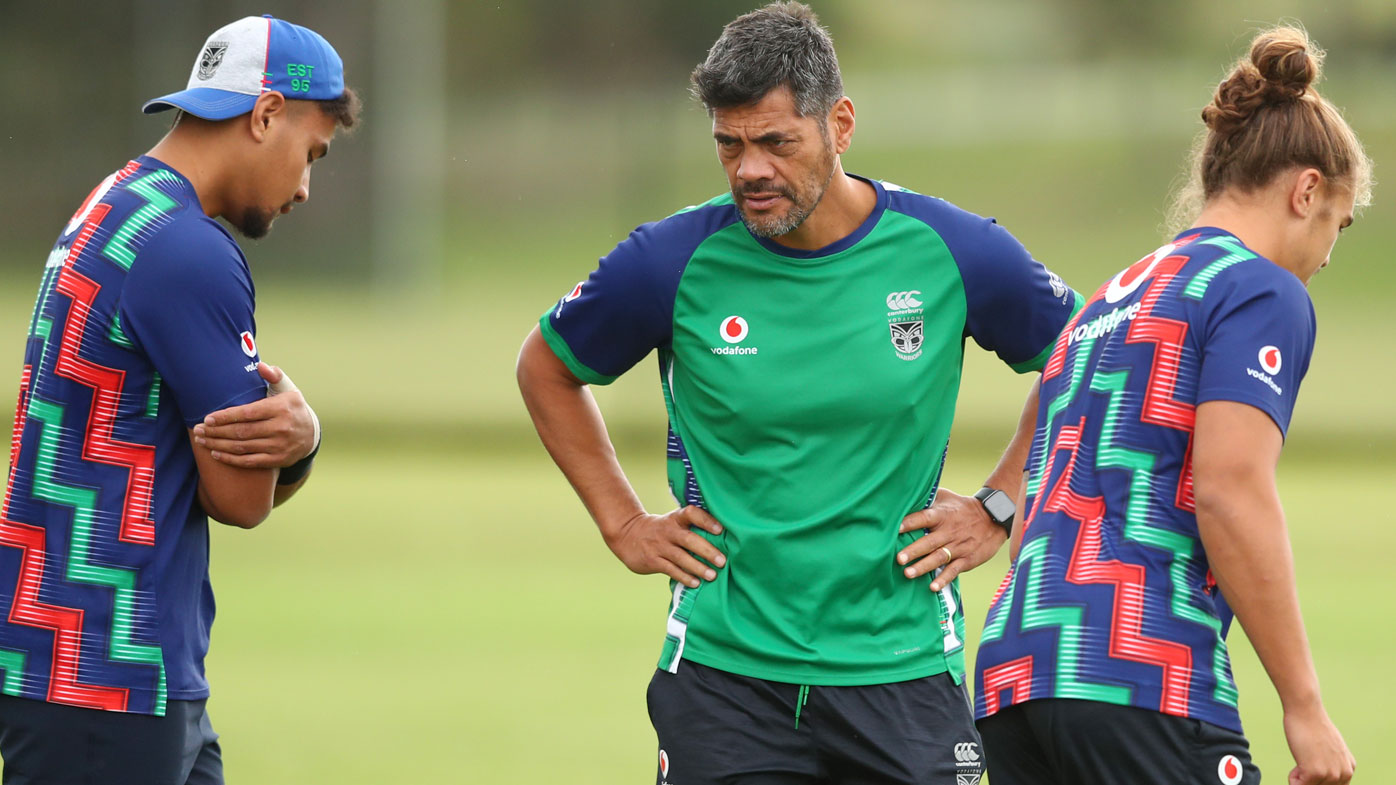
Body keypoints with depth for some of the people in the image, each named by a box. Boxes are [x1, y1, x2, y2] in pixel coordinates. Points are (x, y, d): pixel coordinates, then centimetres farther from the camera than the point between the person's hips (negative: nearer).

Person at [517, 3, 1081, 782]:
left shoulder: (952, 250, -4)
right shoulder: (673, 262, -5)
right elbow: (547, 368, 14)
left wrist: (999, 510, 7)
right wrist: (625, 525, 9)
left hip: (904, 667, 1)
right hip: (724, 669, 0)